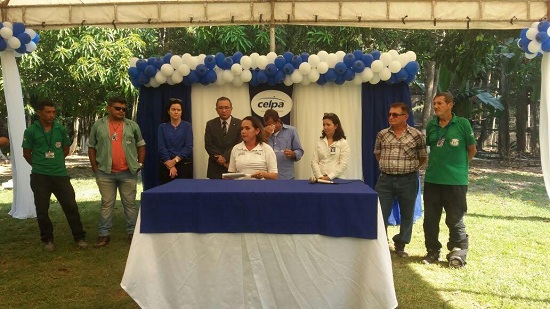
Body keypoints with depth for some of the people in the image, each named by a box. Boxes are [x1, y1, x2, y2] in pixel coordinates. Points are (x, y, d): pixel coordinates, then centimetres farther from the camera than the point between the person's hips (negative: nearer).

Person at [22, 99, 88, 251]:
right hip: (40, 177, -1)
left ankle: (79, 237, 13)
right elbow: (26, 153, 4)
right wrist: (39, 165, 9)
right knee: (42, 210, 6)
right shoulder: (31, 131, -4)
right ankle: (47, 240, 22)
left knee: (71, 206, 2)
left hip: (60, 175, 1)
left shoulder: (61, 129, 2)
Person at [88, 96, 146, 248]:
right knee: (107, 204, 6)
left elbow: (141, 145, 12)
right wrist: (95, 167, 2)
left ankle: (132, 233, 17)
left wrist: (140, 164, 5)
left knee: (130, 203, 7)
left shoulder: (132, 125, 6)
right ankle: (104, 235, 13)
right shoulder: (98, 125, 4)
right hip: (105, 173, 0)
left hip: (128, 173, 1)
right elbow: (91, 147, 9)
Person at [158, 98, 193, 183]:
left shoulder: (187, 126, 2)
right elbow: (161, 148, -3)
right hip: (167, 165, 1)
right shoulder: (162, 127, 5)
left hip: (184, 165, -1)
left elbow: (189, 147, -6)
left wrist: (175, 160, -16)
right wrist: (170, 165, -13)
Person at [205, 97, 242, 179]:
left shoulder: (239, 124, 0)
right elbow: (208, 145, 1)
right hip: (215, 168, 1)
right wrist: (219, 158, -11)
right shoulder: (210, 124, 7)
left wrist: (225, 157, -15)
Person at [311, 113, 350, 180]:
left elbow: (343, 164, -3)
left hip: (335, 179, -2)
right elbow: (314, 162, 7)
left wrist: (329, 176, -11)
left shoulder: (343, 143, 3)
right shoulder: (319, 142, 12)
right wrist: (320, 176, -7)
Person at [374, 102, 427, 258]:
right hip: (385, 180, 2)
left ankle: (400, 245, 27)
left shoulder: (417, 135, -5)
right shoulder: (382, 134, 3)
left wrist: (409, 168, 4)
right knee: (380, 214, 3)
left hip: (408, 180, -1)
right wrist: (387, 167, 10)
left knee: (407, 215, 10)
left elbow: (423, 158, 4)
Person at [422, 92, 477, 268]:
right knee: (430, 219, 11)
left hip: (456, 180, -4)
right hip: (432, 179, 5)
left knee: (455, 220, 6)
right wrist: (437, 163, 12)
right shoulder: (431, 125, 7)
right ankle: (433, 251, 26)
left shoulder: (462, 124, -6)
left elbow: (472, 150, 2)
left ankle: (458, 253, 22)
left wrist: (457, 165, 9)